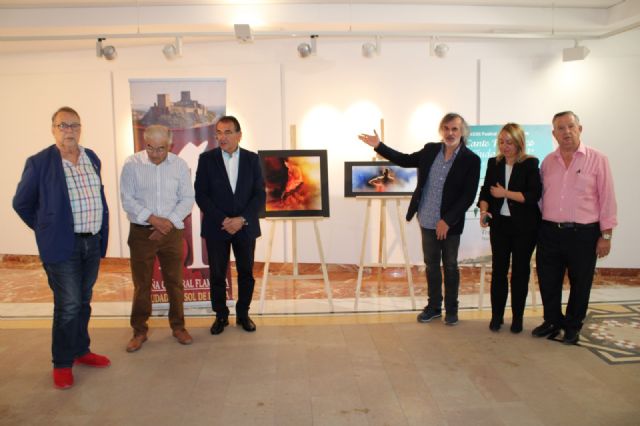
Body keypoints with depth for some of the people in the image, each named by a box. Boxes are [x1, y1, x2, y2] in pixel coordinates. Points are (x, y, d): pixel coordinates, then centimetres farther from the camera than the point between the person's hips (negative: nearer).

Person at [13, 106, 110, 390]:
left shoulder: (92, 159, 7)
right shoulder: (39, 162, -8)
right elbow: (21, 203, 1)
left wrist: (102, 234, 11)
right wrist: (46, 230, 2)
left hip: (93, 243, 5)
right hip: (62, 246, -5)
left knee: (83, 303, 17)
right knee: (68, 307, -1)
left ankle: (81, 351, 33)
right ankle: (62, 363, 17)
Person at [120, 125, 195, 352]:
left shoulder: (180, 165, -1)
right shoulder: (132, 164, -5)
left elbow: (187, 199, 0)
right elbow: (127, 199, -7)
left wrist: (168, 222, -11)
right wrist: (153, 219, -16)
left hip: (172, 231, 1)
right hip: (141, 232, -1)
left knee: (174, 281, 9)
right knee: (141, 284, 7)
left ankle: (178, 326, 24)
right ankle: (139, 331, 21)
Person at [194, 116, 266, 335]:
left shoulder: (252, 159, 1)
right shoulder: (206, 159, -2)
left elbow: (260, 195, -2)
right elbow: (200, 195, -5)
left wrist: (241, 219, -14)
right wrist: (223, 220, -14)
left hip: (245, 226, 1)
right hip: (216, 227, -1)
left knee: (246, 273, 9)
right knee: (217, 274, 7)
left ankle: (243, 313, 26)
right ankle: (221, 315, 24)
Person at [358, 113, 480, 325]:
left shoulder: (471, 160, -11)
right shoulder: (430, 150, 2)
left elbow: (468, 196, -14)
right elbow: (405, 160, 12)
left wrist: (447, 221, -19)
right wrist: (379, 146, 6)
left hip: (450, 224, -4)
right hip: (428, 221, 4)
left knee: (450, 267, 11)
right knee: (431, 265, 15)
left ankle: (451, 308, 28)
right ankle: (434, 306, 30)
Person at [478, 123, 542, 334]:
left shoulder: (530, 164, -6)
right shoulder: (493, 163, 6)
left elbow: (534, 194, -14)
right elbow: (485, 190, 6)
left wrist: (505, 193, -16)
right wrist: (483, 210, -11)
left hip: (524, 225, -3)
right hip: (499, 224, 3)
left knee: (520, 270, 8)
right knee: (498, 270, 5)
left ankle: (517, 317, 21)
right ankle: (496, 315, 17)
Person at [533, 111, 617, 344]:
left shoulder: (597, 159, -4)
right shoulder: (548, 161, 7)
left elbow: (607, 199, -4)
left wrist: (606, 235, -6)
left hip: (583, 233, -3)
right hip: (549, 232, 3)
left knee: (580, 284, 9)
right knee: (548, 282, 11)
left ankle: (572, 327, 29)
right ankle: (553, 321, 31)